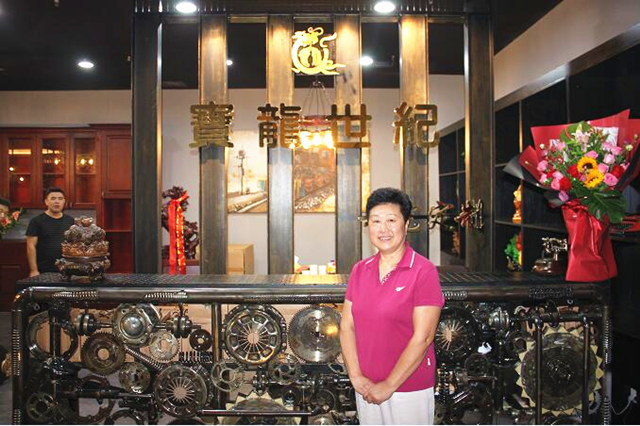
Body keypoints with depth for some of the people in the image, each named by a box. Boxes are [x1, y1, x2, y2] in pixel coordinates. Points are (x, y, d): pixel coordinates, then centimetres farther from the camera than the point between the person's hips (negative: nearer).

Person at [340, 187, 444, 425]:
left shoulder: (423, 271, -12)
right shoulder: (360, 270, 4)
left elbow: (422, 337, -16)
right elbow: (347, 326, 2)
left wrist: (389, 385, -14)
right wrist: (356, 377, -7)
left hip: (409, 388, -4)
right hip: (366, 388, 4)